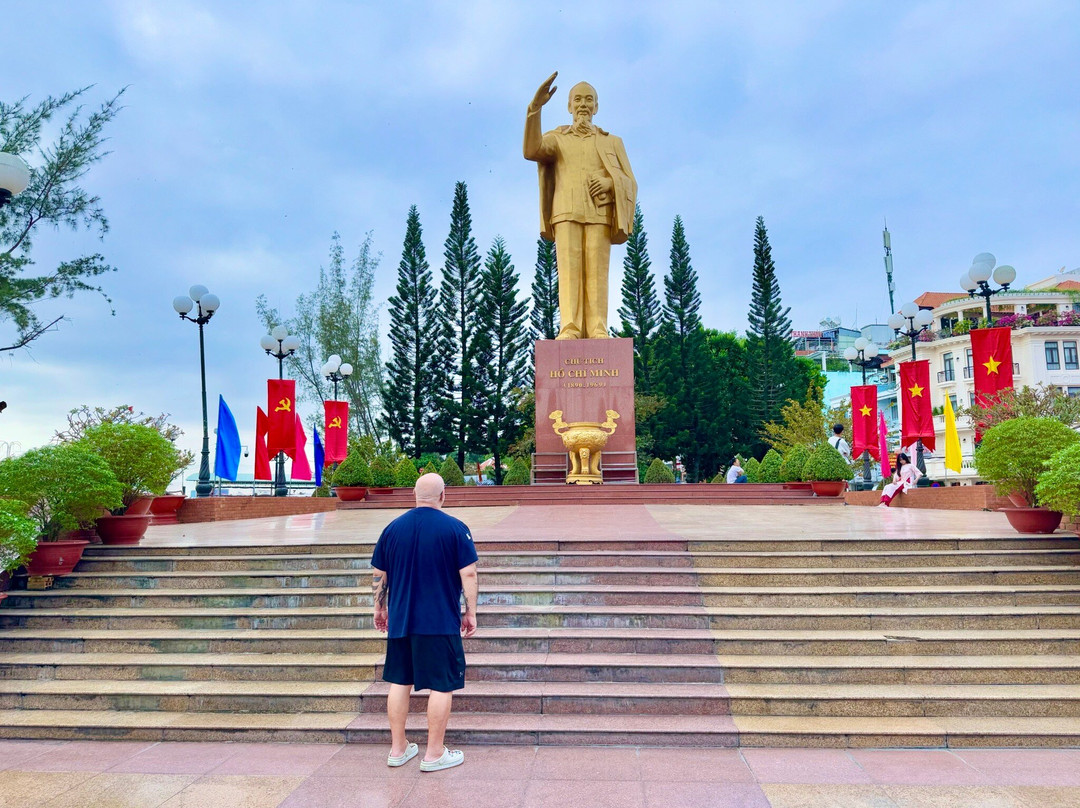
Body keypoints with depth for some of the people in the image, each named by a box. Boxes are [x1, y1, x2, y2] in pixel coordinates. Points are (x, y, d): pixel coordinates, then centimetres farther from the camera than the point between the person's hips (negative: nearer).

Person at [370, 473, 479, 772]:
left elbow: (378, 573, 8)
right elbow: (468, 573, -10)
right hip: (442, 623, -4)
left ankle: (398, 749, 26)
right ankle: (434, 754, 12)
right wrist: (471, 612, 0)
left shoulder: (393, 528, 3)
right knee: (442, 685, 6)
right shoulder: (455, 528, -9)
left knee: (400, 681, 16)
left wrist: (380, 607, 21)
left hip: (399, 621, 5)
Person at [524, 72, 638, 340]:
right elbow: (530, 150, -5)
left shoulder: (612, 142, 22)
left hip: (599, 212, 1)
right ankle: (569, 329, -21)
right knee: (569, 267, -14)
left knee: (596, 269, -11)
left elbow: (630, 184, 13)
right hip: (566, 210, 0)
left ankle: (597, 331, -16)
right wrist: (535, 107, -15)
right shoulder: (556, 138, 19)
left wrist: (610, 182, -10)